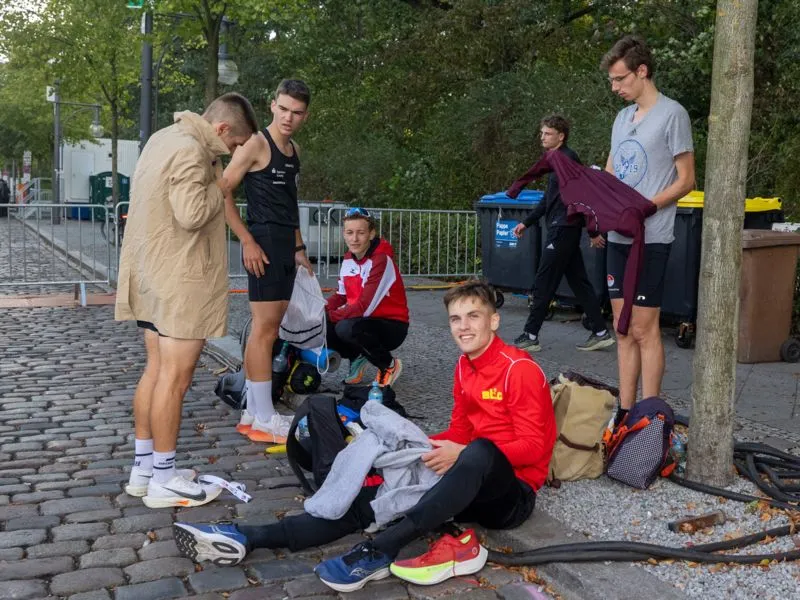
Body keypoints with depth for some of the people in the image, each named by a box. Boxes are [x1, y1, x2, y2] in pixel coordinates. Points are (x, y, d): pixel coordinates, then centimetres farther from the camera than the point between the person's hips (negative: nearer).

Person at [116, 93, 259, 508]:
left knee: (155, 370, 15)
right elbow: (192, 212, -27)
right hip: (181, 282, -10)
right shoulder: (190, 150, -18)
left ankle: (144, 467, 23)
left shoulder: (165, 138, 14)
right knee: (175, 376, -4)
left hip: (154, 278, 10)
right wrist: (219, 185, -11)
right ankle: (164, 480, 4)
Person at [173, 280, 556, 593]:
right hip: (473, 486, 7)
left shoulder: (519, 369, -14)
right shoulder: (464, 368, 10)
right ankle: (249, 538, -23)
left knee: (479, 453, -42)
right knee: (369, 498, -11)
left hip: (513, 492, -7)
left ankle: (378, 552, -44)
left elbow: (533, 446, -18)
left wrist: (462, 453, -26)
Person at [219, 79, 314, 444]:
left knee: (268, 328, 11)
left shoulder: (294, 150, 16)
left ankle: (253, 412, 20)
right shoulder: (256, 144, -9)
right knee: (264, 329, -8)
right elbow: (223, 193, -14)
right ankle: (264, 420, -2)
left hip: (285, 246, 9)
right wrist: (247, 241, -18)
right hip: (264, 243, -9)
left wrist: (298, 247, 19)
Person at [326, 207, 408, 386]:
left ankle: (388, 365, -9)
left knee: (346, 328, -34)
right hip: (362, 320, 7)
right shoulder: (348, 259, 3)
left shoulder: (382, 260, -21)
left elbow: (365, 308, -27)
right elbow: (341, 295, 11)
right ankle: (357, 357, 12)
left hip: (392, 325, -7)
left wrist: (330, 316, -22)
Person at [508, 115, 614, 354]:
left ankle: (530, 336, 3)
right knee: (579, 282, 10)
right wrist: (527, 222, 25)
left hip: (563, 229, -10)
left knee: (544, 283, -4)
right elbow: (548, 199, 25)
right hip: (560, 229, 10)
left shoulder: (568, 158, -12)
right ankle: (601, 333, 13)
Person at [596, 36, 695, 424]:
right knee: (623, 330, 9)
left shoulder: (672, 115, -6)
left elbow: (685, 180, -7)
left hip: (650, 239, -7)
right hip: (618, 238, 7)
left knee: (644, 330, -4)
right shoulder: (622, 118, 16)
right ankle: (625, 412, 17)